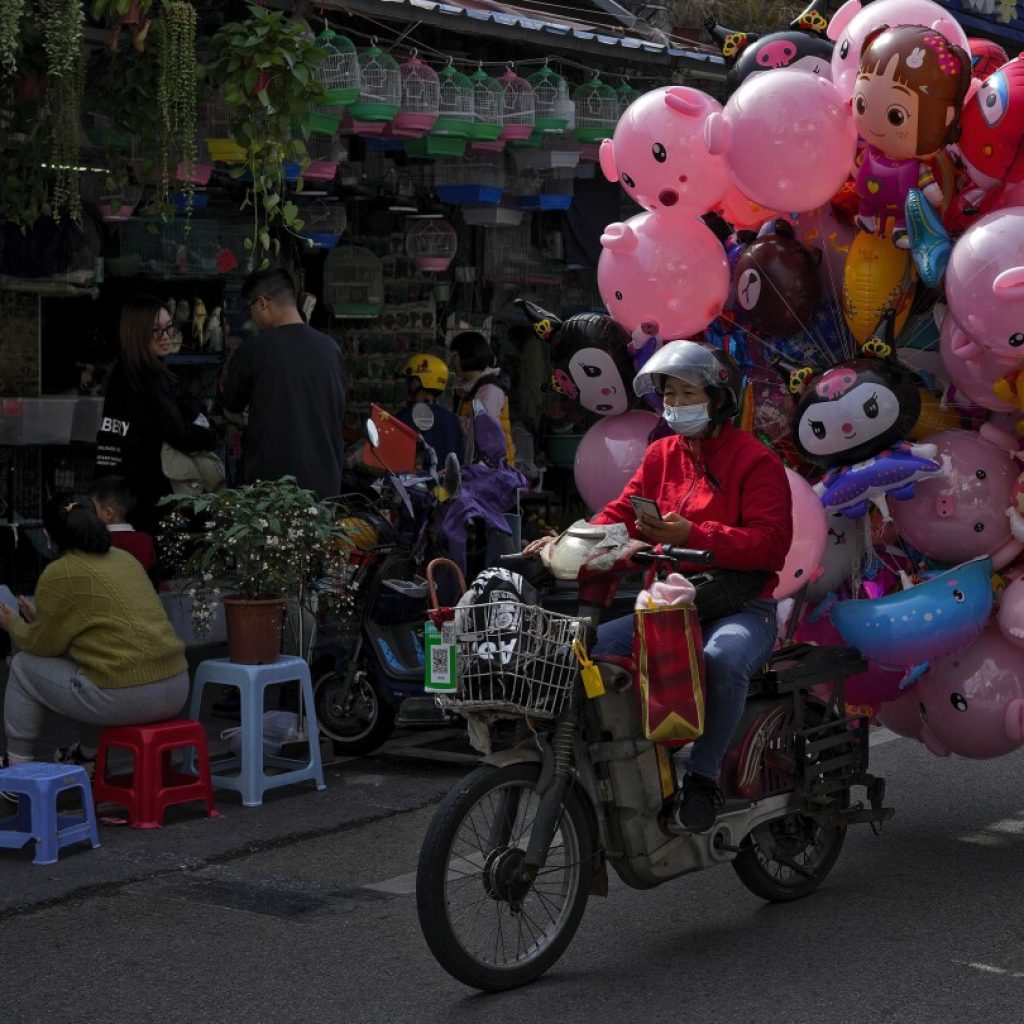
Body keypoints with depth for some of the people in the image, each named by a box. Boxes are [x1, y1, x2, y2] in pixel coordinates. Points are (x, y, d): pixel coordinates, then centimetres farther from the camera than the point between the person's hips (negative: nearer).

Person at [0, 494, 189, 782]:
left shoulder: (59, 573, -5)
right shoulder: (125, 558, 17)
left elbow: (42, 645, 6)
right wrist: (40, 617, 41)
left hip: (127, 697, -8)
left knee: (23, 666, 15)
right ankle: (88, 755, 46)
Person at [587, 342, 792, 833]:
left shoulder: (756, 461, -3)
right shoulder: (661, 455, 17)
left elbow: (771, 543, -14)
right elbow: (620, 515, 11)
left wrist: (693, 535, -25)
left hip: (741, 608, -6)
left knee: (722, 658, -39)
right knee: (588, 647, -16)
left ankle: (703, 772, -22)